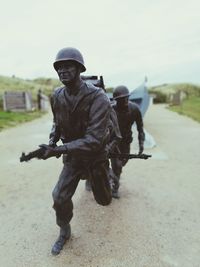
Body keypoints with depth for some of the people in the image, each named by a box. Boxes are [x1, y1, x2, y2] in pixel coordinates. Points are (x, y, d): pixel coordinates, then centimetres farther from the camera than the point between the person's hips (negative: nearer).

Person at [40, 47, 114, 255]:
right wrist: (52, 140, -8)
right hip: (72, 157, 4)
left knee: (103, 200, 15)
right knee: (60, 197, -4)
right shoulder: (57, 97, -8)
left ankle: (101, 180, 53)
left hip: (95, 157, -3)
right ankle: (64, 232, 26)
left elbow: (94, 140, -32)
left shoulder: (97, 98, -28)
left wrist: (58, 150, -34)